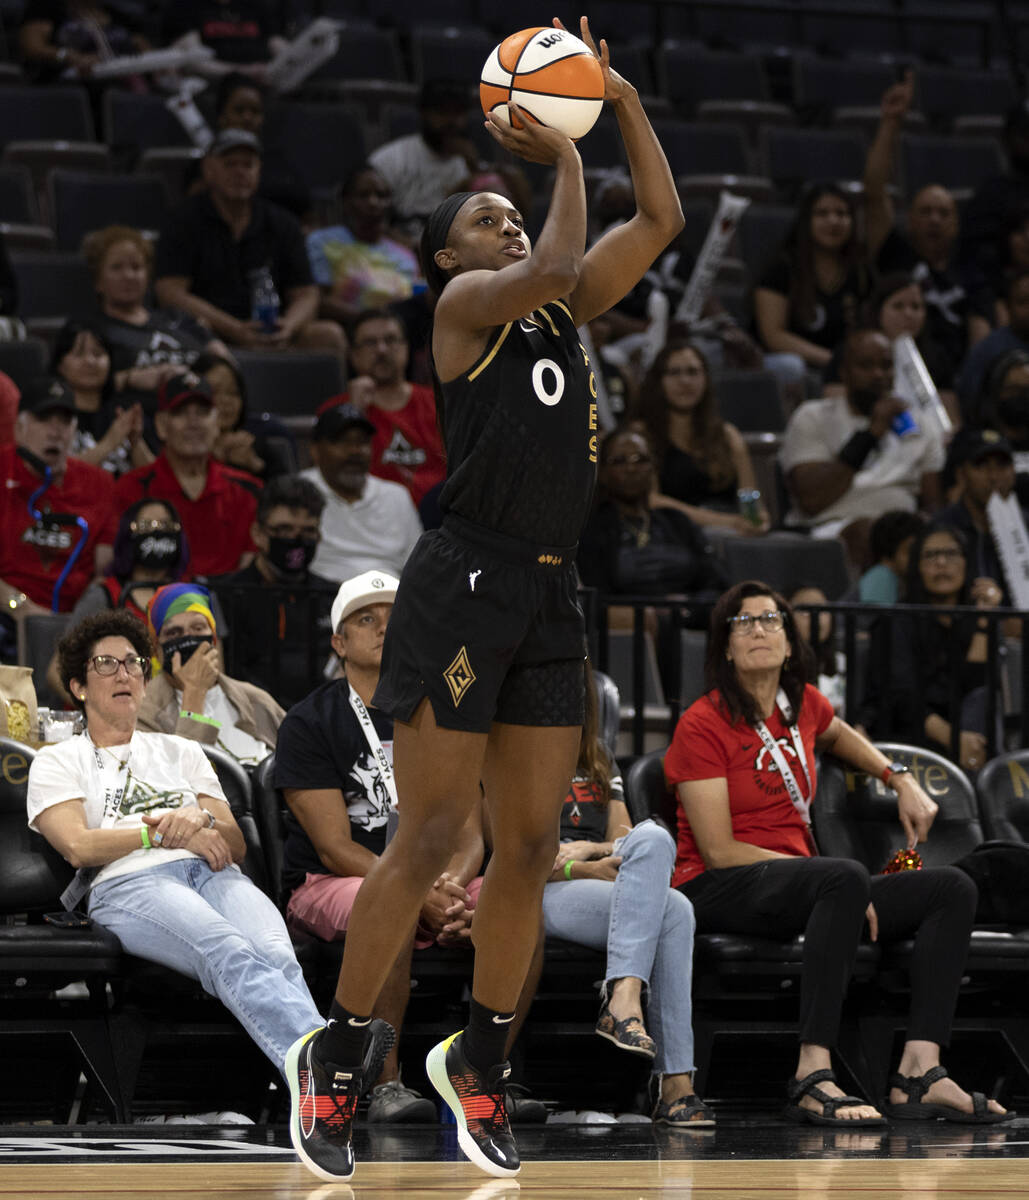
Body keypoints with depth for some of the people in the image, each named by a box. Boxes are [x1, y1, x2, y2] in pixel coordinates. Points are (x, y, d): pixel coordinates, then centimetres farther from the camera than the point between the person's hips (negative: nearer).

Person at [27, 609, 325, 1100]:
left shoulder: (179, 751, 35)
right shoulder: (58, 761, 23)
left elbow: (235, 843, 23)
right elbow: (78, 846, 4)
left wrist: (200, 819, 1)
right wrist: (165, 830, -1)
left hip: (214, 875, 4)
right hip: (129, 885, -4)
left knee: (276, 954, -35)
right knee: (229, 952, -40)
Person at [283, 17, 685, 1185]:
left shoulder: (561, 311, 18)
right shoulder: (463, 303, -1)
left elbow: (660, 222, 16)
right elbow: (553, 270, -20)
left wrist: (623, 103, 9)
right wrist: (564, 161, -7)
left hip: (549, 595, 7)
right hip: (466, 581, -7)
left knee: (529, 846, 6)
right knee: (427, 841, -8)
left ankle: (477, 1062, 17)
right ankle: (336, 1054, 3)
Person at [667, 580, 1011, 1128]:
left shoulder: (803, 704, 13)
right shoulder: (703, 724, -7)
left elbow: (837, 734, 41)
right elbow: (719, 852, -13)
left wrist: (901, 780, 24)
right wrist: (835, 875, -16)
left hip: (794, 881, 8)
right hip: (715, 894, -8)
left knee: (951, 888, -9)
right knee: (845, 878, -38)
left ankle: (918, 1070, -25)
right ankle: (812, 1077, -45)